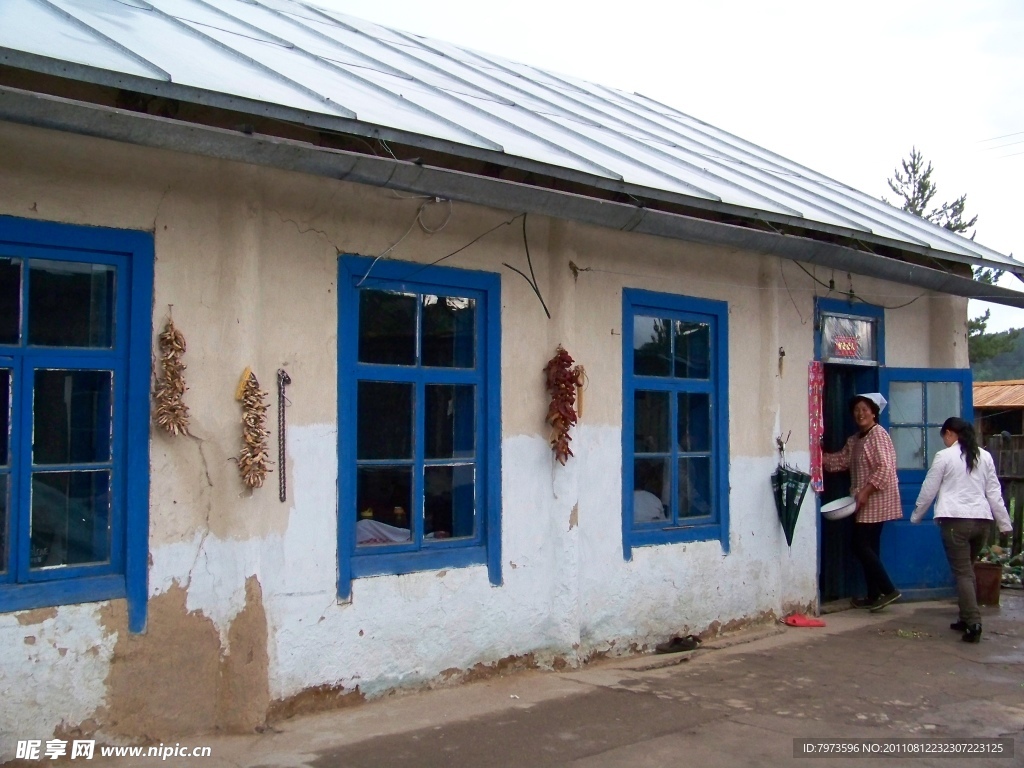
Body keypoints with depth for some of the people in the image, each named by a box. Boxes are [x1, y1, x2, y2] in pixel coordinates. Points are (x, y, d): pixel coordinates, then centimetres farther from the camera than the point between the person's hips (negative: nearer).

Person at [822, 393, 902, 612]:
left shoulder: (878, 434, -12)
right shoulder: (855, 440, 16)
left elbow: (885, 468, -20)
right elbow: (841, 460, 14)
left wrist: (866, 491, -22)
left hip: (876, 500, -9)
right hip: (866, 502, 9)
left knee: (862, 545, -10)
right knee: (868, 546, 10)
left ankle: (888, 590, -6)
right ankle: (873, 596, 15)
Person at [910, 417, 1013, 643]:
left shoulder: (944, 456, -2)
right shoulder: (985, 456, 10)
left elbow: (929, 490, 2)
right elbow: (994, 492, 11)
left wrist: (916, 515, 15)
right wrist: (1005, 523, 16)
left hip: (956, 519, -5)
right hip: (982, 519, 5)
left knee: (962, 573, -3)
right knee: (967, 570, 17)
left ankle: (973, 623, -13)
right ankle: (966, 618, 21)